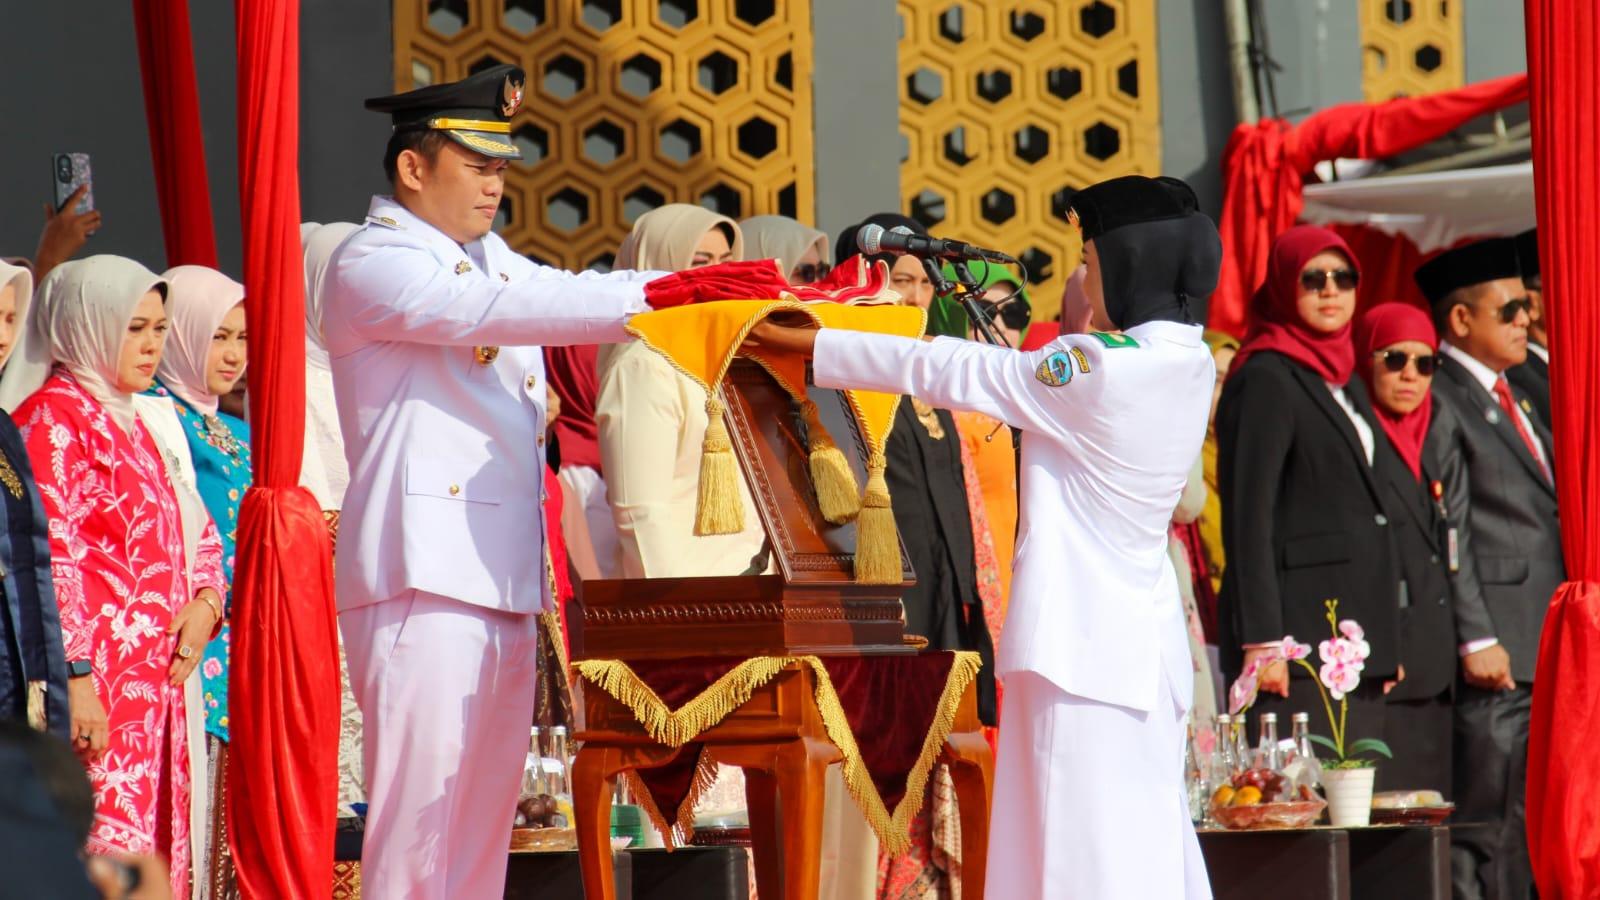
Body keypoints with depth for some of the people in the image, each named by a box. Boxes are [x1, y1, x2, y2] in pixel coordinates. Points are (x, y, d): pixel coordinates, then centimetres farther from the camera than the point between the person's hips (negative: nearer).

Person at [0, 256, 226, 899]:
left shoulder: (129, 424, 21)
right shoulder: (53, 416, -6)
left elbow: (196, 538, 26)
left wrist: (205, 603, 4)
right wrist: (75, 677, -21)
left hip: (154, 681, 9)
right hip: (94, 682, -9)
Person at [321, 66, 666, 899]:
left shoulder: (487, 256, 22)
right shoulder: (373, 263, -6)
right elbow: (499, 311, -18)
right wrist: (661, 295, -20)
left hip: (504, 573, 9)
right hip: (424, 574, -9)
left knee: (486, 807, 6)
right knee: (421, 801, -12)